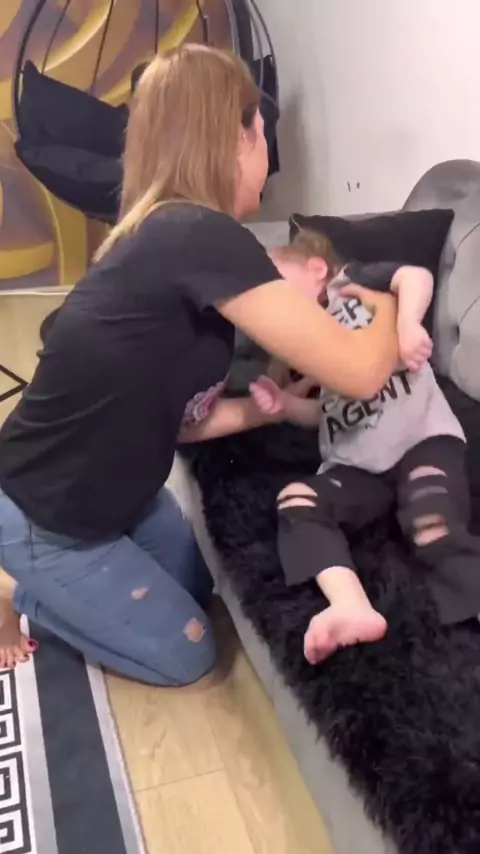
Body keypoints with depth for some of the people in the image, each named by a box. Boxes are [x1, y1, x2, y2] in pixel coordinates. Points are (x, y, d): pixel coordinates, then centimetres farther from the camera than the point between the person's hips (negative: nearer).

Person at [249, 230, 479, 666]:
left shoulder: (352, 284, 9)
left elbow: (416, 276, -8)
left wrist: (408, 325, -26)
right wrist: (284, 403, 5)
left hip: (422, 438, -4)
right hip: (358, 465, 5)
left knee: (434, 528, -31)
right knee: (295, 500, -23)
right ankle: (352, 607, -40)